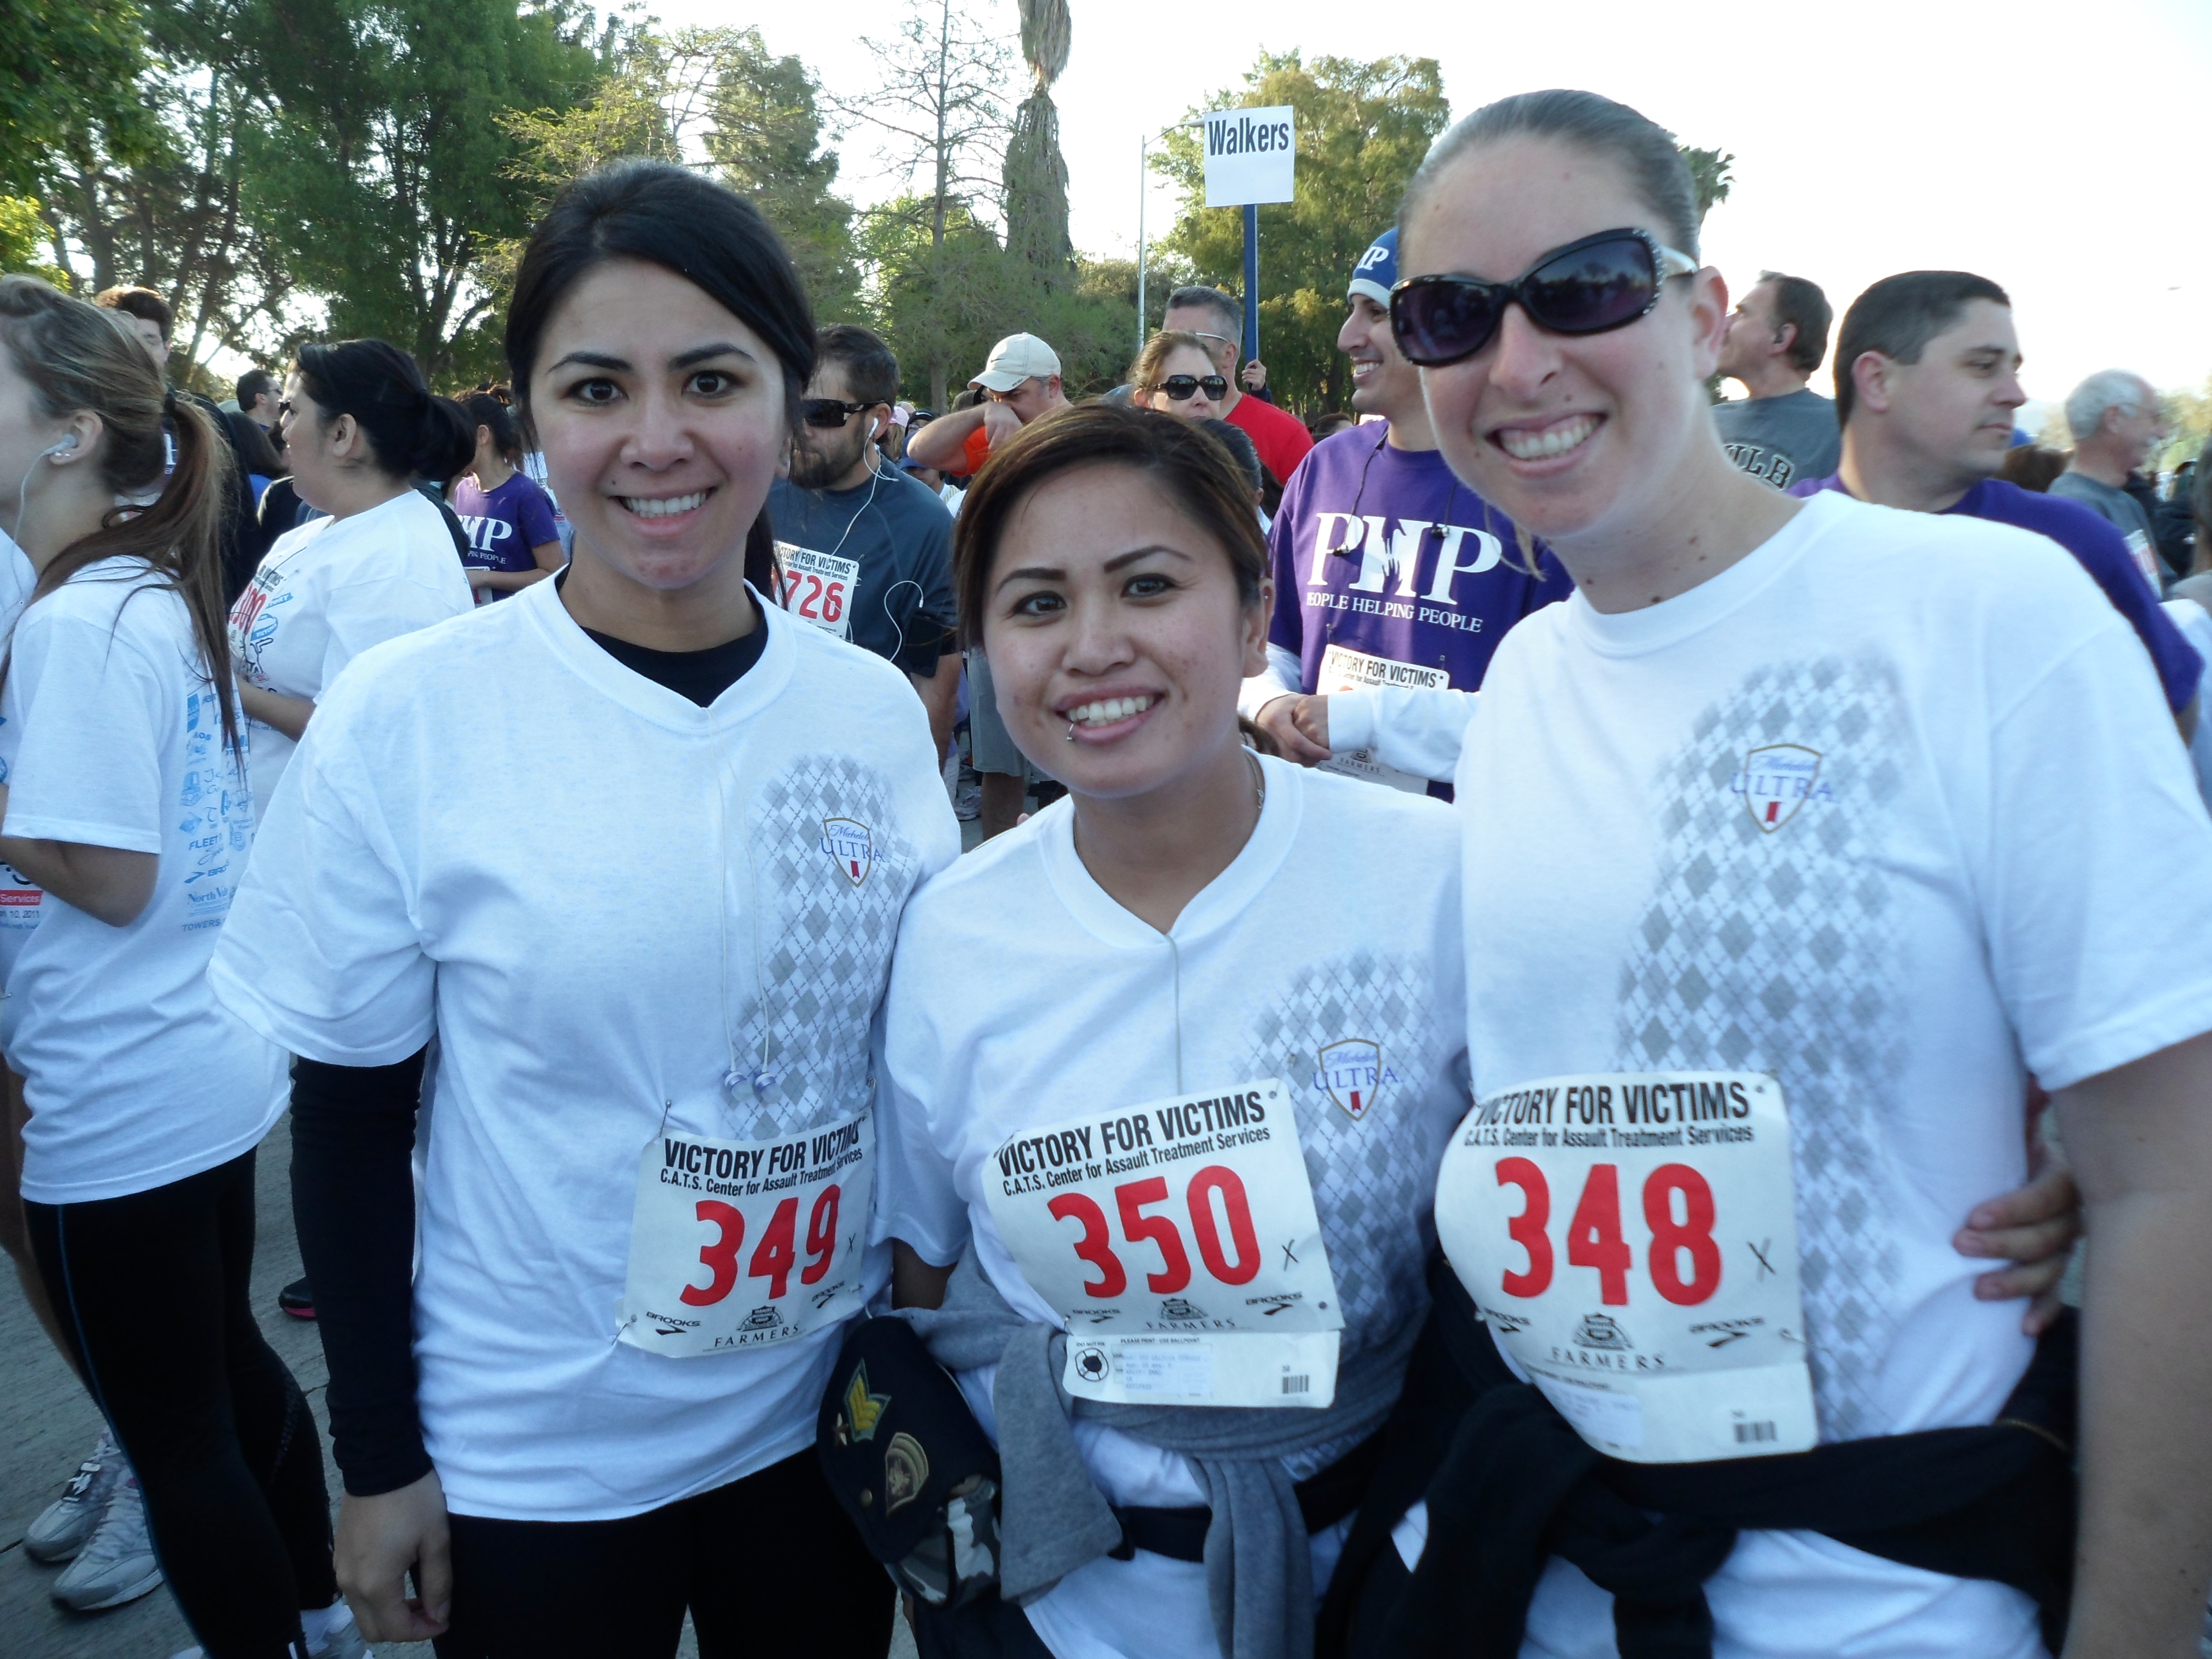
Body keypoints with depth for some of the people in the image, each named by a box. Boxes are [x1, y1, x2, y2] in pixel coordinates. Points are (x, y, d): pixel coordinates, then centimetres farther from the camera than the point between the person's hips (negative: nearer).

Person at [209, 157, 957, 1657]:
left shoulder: (878, 710, -7)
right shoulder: (406, 720, -14)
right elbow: (350, 1120, -6)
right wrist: (376, 1461, -3)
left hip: (825, 1417, 3)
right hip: (531, 1454, -2)